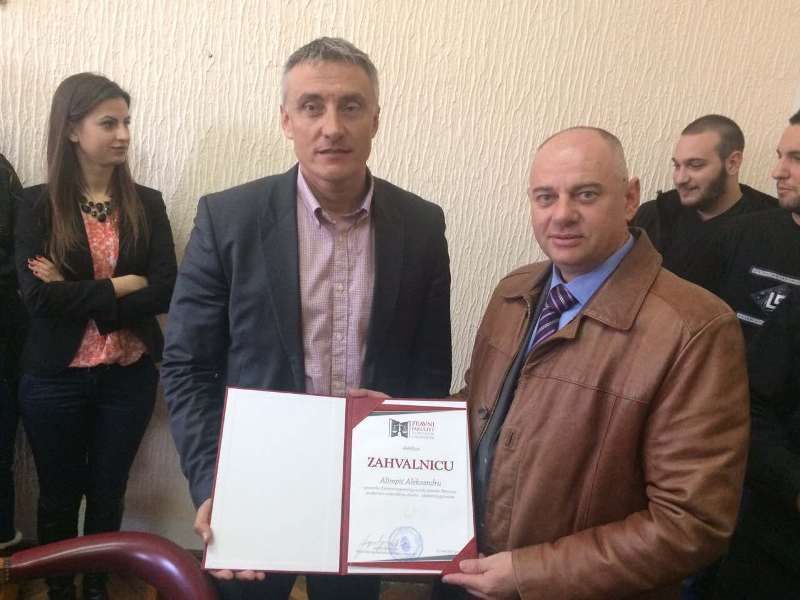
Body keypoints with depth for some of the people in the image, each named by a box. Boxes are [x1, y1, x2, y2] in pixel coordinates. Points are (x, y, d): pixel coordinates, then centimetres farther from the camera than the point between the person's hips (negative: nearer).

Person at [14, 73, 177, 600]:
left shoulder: (146, 203, 0)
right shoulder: (38, 204, -5)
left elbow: (167, 292, -10)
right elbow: (38, 296, -16)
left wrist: (77, 296, -15)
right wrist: (123, 285, -15)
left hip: (129, 377, 2)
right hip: (56, 378, -1)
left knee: (108, 494, 16)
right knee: (58, 497, 16)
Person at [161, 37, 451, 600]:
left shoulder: (422, 225, -5)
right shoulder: (228, 217, -11)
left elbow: (431, 365, 2)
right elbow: (187, 366, -7)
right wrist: (211, 486, -16)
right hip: (251, 485, -1)